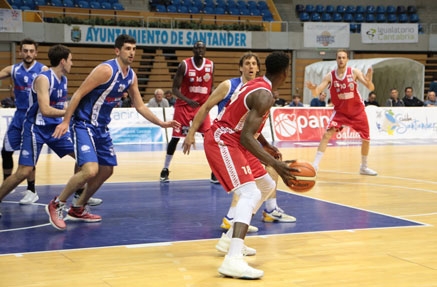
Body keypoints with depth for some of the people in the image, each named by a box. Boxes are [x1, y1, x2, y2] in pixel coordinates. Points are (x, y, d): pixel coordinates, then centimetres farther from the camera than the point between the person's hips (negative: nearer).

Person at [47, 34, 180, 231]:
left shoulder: (131, 76, 5)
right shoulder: (106, 70, -20)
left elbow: (140, 106, 14)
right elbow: (78, 94, -19)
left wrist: (162, 123, 8)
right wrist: (65, 122, -23)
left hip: (101, 127, 9)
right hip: (83, 124, -9)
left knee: (106, 170, 15)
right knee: (90, 170, -22)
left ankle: (78, 209, 31)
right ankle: (56, 205, -2)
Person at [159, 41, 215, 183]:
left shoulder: (210, 65, -1)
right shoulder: (184, 65, -12)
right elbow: (175, 88, -11)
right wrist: (187, 100, -27)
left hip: (202, 105, 3)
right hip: (184, 105, -2)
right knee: (175, 138, 2)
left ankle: (214, 172, 0)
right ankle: (165, 170, 17)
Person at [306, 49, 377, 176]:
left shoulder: (354, 72, -13)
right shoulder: (329, 76, -11)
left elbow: (371, 88, -18)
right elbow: (316, 93, -16)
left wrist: (369, 81, -42)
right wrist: (312, 88, -40)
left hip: (357, 111, 1)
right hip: (340, 111, -1)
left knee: (366, 139, 7)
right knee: (327, 134, -21)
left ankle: (364, 167, 29)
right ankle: (315, 164, -19)